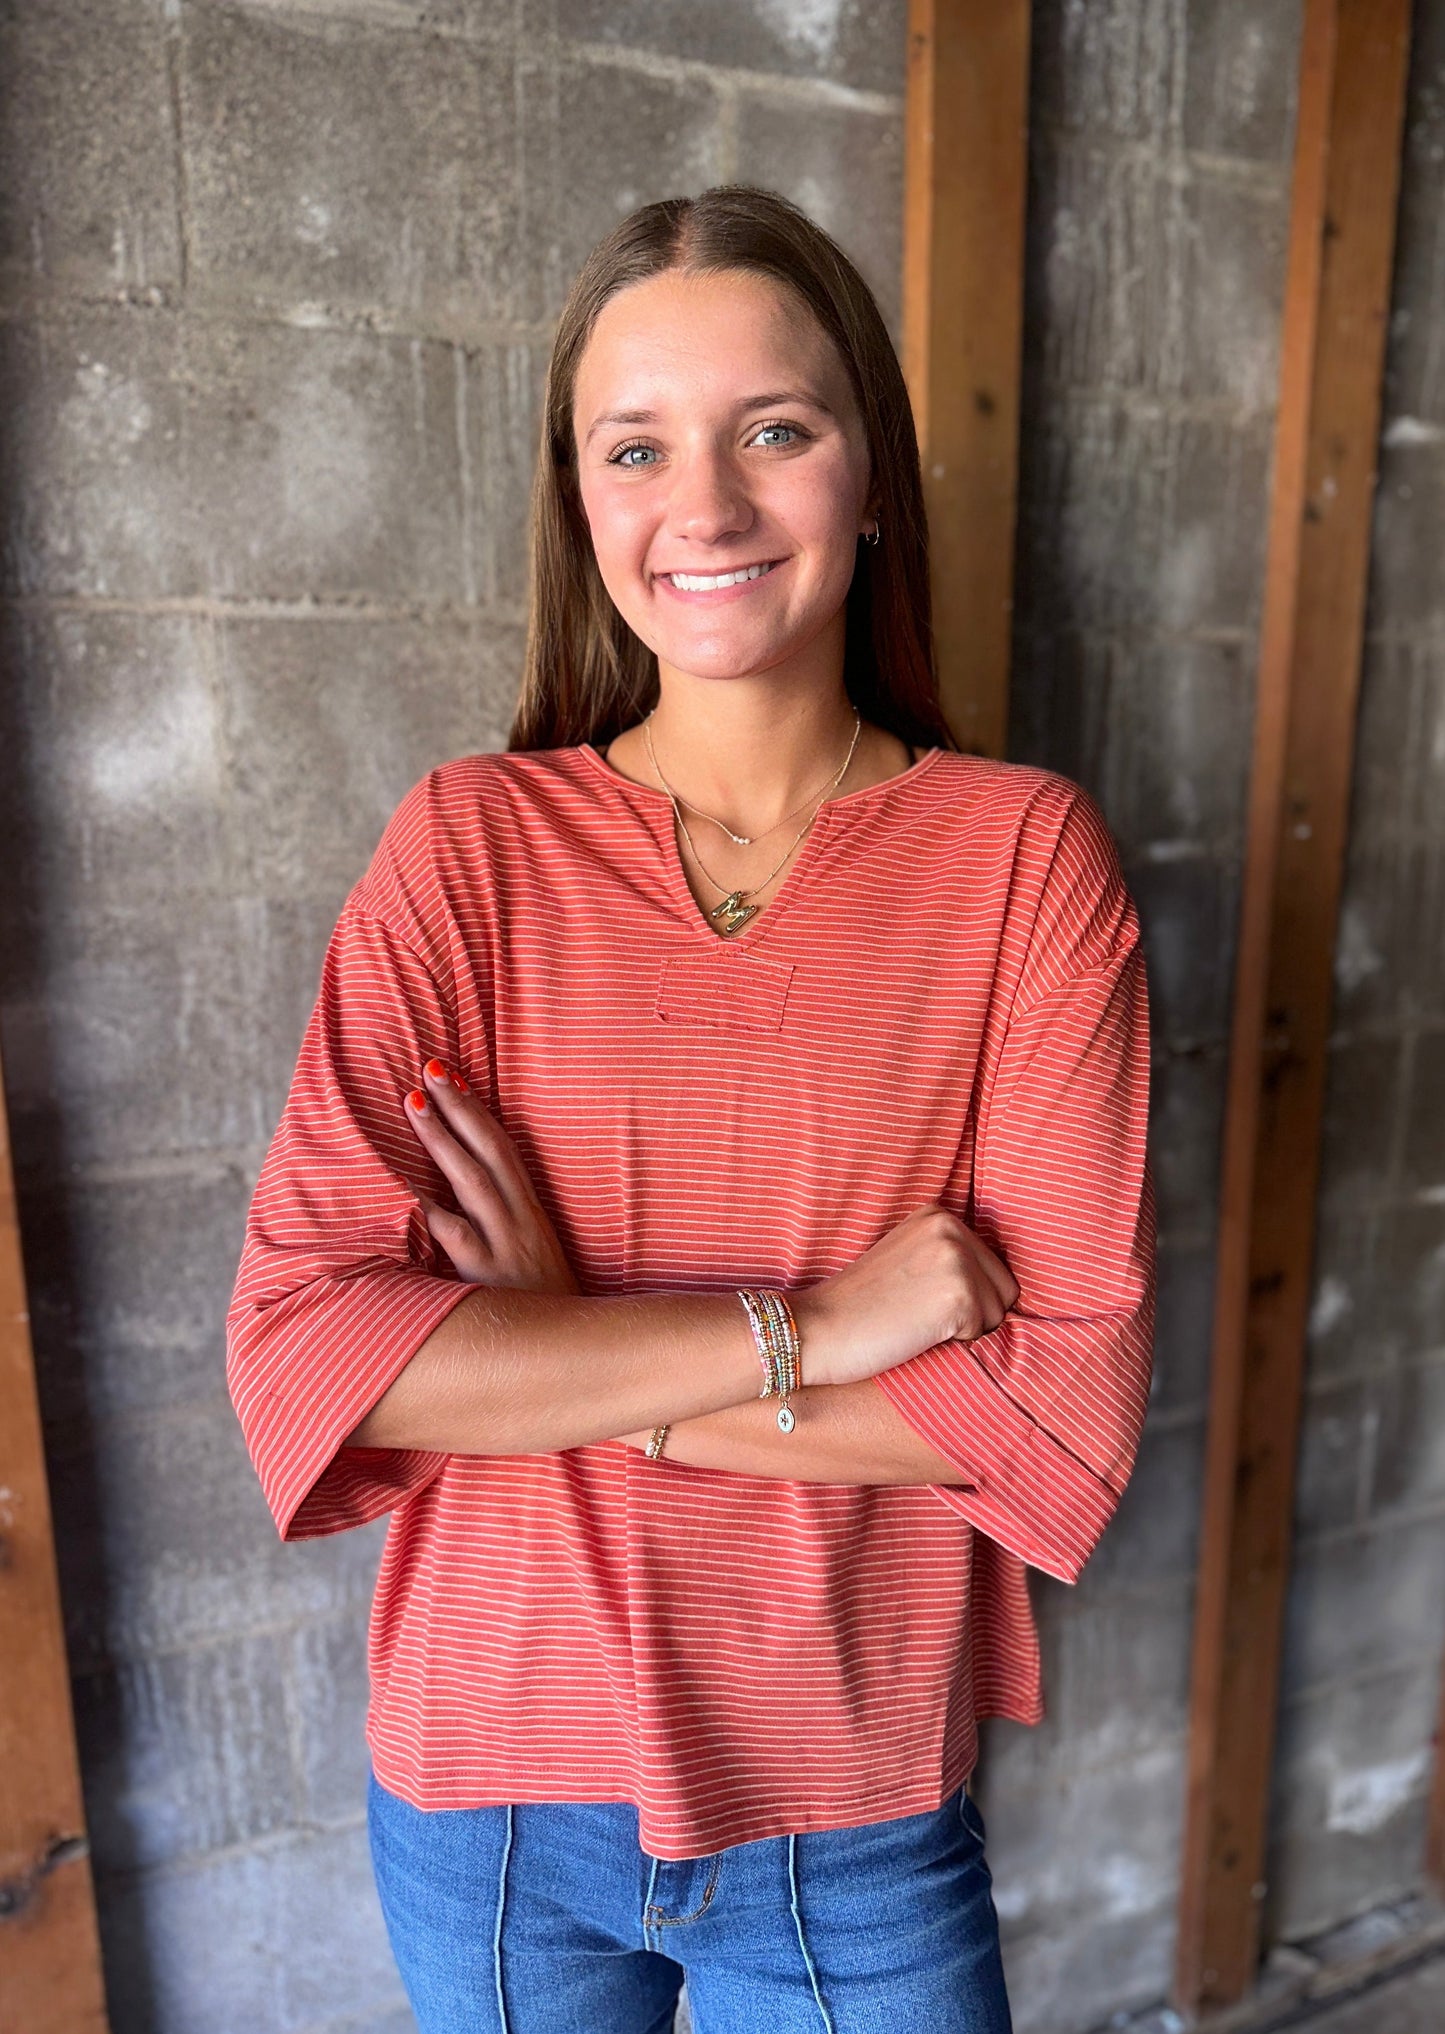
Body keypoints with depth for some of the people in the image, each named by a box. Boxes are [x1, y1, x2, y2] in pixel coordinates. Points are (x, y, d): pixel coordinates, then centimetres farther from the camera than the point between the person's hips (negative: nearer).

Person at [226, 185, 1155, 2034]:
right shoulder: (471, 846, -10)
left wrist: (559, 1360, -18)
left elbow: (1071, 1402, -15)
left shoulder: (1020, 853, -11)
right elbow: (296, 1353, -18)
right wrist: (797, 1330, -22)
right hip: (490, 1787, 2)